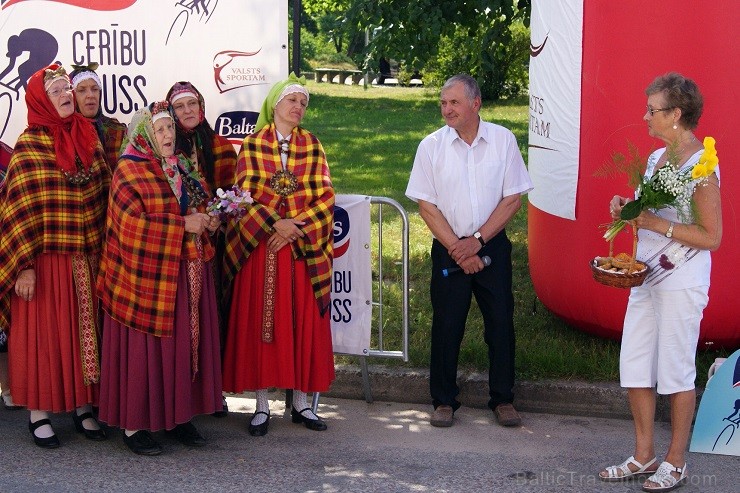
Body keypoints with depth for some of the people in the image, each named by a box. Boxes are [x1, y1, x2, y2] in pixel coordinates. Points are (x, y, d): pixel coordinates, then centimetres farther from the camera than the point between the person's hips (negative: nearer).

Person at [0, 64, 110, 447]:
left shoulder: (88, 136, 7)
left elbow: (106, 191, 13)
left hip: (90, 258, 5)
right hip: (48, 257, -5)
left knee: (86, 330, 10)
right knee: (44, 331, 3)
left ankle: (83, 405, 22)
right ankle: (39, 412, 15)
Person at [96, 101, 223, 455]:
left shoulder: (182, 169, 15)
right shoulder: (128, 171, -7)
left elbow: (198, 209, 24)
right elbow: (133, 223, -18)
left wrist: (208, 221, 1)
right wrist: (183, 224, -18)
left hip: (186, 274, 7)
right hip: (148, 275, -7)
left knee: (185, 344, 9)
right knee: (143, 349, -1)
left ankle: (179, 416, 20)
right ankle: (133, 424, 8)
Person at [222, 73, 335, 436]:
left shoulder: (312, 146, 8)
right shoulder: (252, 145, 4)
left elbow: (325, 196, 1)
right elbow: (245, 195, -4)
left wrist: (296, 227, -12)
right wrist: (275, 224, -17)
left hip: (305, 248, 2)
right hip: (260, 246, -1)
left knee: (303, 322, 4)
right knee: (260, 322, 1)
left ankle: (300, 402, 15)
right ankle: (262, 405, 10)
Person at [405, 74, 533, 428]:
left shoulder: (503, 140, -2)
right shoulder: (431, 146, -2)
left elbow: (513, 198, -2)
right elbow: (426, 204, -3)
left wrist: (477, 240, -10)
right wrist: (457, 248, -10)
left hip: (493, 245, 0)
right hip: (448, 249, 0)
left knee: (501, 323, 4)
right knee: (446, 326, 3)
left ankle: (503, 399, 19)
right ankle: (444, 400, 17)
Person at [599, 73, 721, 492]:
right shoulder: (657, 158, 9)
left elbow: (712, 237, -17)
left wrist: (656, 223, -20)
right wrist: (628, 209, 1)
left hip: (682, 282, -8)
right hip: (646, 276, 9)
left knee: (677, 371, 3)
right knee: (634, 367, 12)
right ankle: (645, 456, 25)